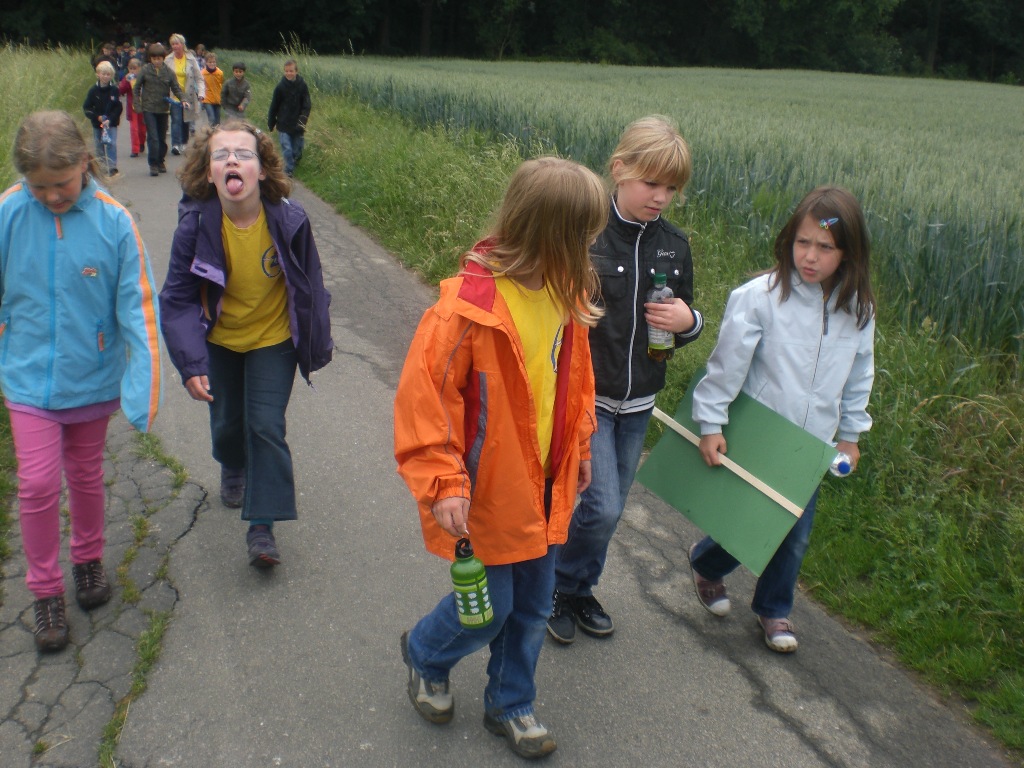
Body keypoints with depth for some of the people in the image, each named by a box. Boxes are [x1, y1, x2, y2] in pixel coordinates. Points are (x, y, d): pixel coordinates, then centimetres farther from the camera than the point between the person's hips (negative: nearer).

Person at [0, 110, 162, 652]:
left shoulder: (113, 221, -14)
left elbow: (137, 307, -12)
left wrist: (144, 386, -17)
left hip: (92, 377, 0)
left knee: (86, 476, 17)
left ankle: (89, 560, 41)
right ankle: (45, 591, 19)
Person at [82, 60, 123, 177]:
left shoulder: (114, 90, -4)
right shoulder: (93, 90, -1)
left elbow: (118, 108, -7)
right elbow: (86, 107, -1)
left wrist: (110, 119, -20)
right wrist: (98, 117, -15)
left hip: (111, 123, -2)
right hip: (97, 123, 2)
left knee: (111, 144, -13)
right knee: (99, 146, 9)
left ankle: (112, 167, -9)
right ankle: (101, 168, 19)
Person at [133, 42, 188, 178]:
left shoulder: (168, 72, 2)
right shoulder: (145, 70, -2)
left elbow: (176, 88, 2)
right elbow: (137, 88, 5)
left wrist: (183, 99, -17)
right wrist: (137, 104, -2)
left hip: (163, 109, 2)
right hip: (149, 109, -2)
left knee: (162, 137, 11)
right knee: (153, 137, -9)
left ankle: (160, 161, 26)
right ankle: (153, 164, -5)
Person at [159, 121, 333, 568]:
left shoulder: (289, 221, -22)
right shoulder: (196, 225, -21)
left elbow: (311, 287, -7)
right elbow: (178, 298, -14)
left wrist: (318, 346, 2)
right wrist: (191, 364, -23)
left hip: (274, 339, -2)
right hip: (220, 341, 2)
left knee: (266, 426, -9)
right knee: (227, 422, 17)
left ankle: (262, 525, 3)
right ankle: (233, 468, 53)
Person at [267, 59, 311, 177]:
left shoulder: (302, 86, -5)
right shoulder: (280, 87, -6)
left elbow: (307, 106, -3)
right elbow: (274, 106, 3)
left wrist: (302, 123, -12)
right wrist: (270, 123, 8)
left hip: (297, 126, 1)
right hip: (283, 126, -1)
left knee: (296, 150, 10)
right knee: (287, 149, -8)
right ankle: (289, 171, 2)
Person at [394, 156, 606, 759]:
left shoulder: (565, 292, -3)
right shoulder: (471, 303, -25)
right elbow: (423, 394, -22)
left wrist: (579, 447, 16)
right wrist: (443, 484, -23)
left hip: (545, 484, 7)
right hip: (487, 489, -6)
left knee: (532, 606, 18)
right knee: (489, 607, 8)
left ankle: (511, 704, 42)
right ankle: (425, 653, 42)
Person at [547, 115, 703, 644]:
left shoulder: (674, 245, 2)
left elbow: (685, 322, 11)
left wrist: (687, 321, -9)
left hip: (638, 402, 6)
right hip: (585, 396, -5)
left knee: (612, 507, 16)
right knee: (602, 506, -9)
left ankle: (579, 589, 40)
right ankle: (556, 586, 20)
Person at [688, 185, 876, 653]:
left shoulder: (857, 309, -4)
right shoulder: (760, 296, -19)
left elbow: (858, 377, 9)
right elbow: (727, 363, -13)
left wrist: (850, 433, 15)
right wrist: (711, 424, -10)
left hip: (810, 447, 4)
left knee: (795, 536, 13)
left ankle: (774, 609, 37)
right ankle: (705, 563, 40)